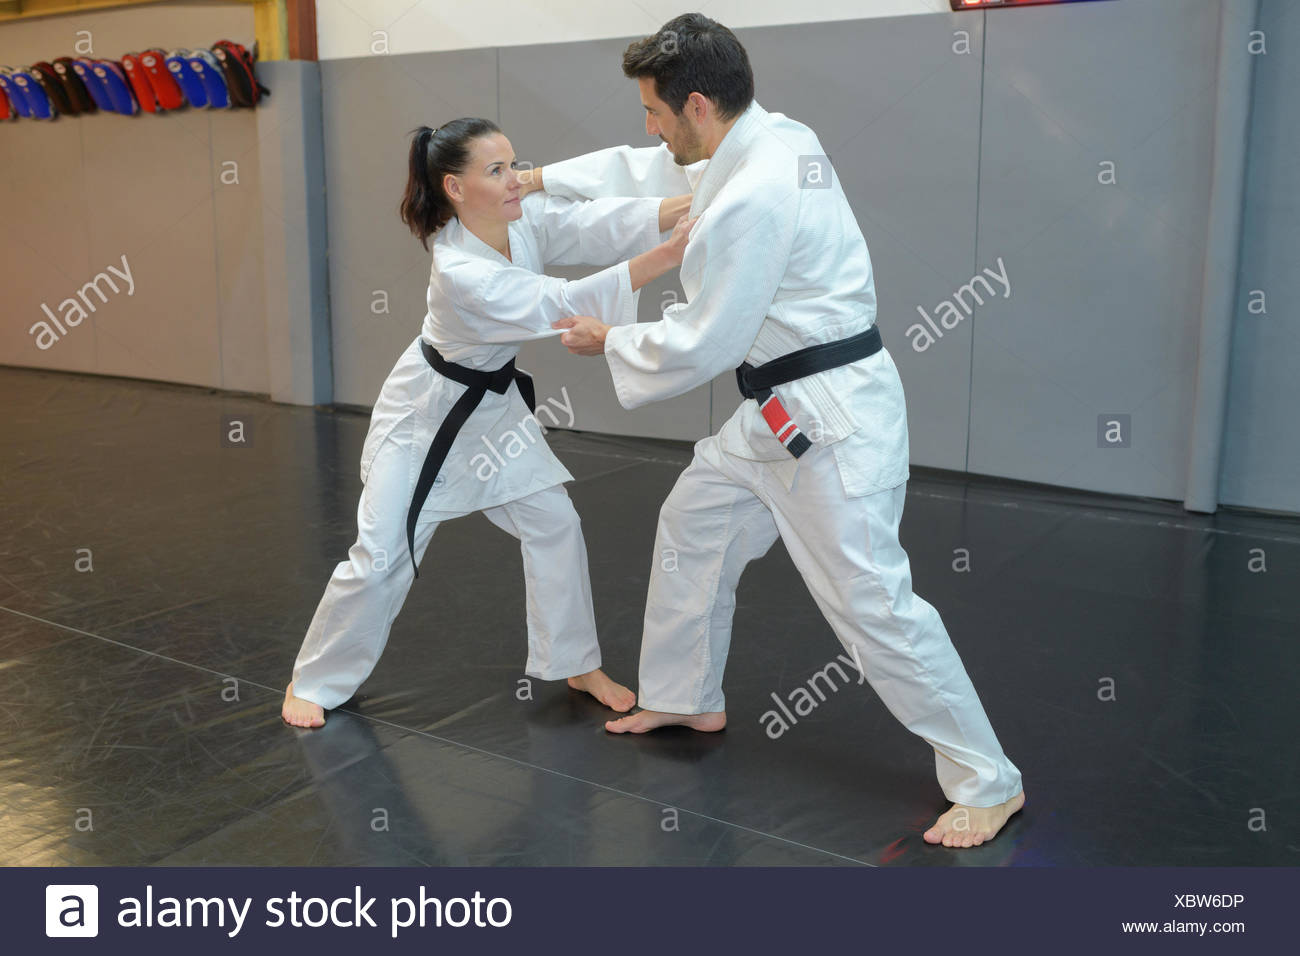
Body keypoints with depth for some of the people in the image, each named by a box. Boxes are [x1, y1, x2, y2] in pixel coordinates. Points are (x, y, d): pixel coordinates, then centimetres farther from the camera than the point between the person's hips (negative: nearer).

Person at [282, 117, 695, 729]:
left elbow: (602, 224, -23)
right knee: (380, 556, -2)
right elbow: (561, 307, -40)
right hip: (428, 411, -7)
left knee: (554, 523, 2)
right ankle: (312, 683, 19)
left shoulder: (527, 220, -12)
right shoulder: (459, 272, -34)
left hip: (493, 402, 7)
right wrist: (664, 257, -46)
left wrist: (694, 205, -37)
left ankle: (578, 665, 17)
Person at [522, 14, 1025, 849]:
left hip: (833, 417, -10)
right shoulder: (770, 137, 4)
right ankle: (687, 698, 37)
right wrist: (540, 178, 17)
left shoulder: (753, 196, -25)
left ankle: (988, 782, 9)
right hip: (785, 407, 10)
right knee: (692, 527, 19)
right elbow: (655, 172, 19)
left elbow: (702, 344, -19)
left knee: (871, 600, -7)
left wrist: (610, 343, -3)